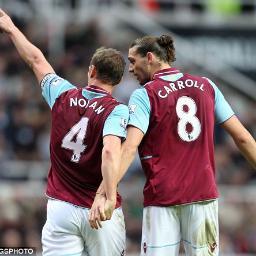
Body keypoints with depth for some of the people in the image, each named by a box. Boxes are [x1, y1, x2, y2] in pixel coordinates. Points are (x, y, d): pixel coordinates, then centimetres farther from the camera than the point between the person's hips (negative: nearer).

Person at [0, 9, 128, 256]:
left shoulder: (63, 96, 2)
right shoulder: (116, 111, -10)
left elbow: (36, 60, 18)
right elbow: (110, 151, -27)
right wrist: (110, 198, -33)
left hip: (60, 207, 3)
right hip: (100, 212, -3)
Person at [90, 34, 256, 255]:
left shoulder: (144, 95, -4)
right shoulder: (207, 86, 8)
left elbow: (129, 148, -18)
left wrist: (103, 193, -25)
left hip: (162, 196, -3)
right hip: (204, 193, 3)